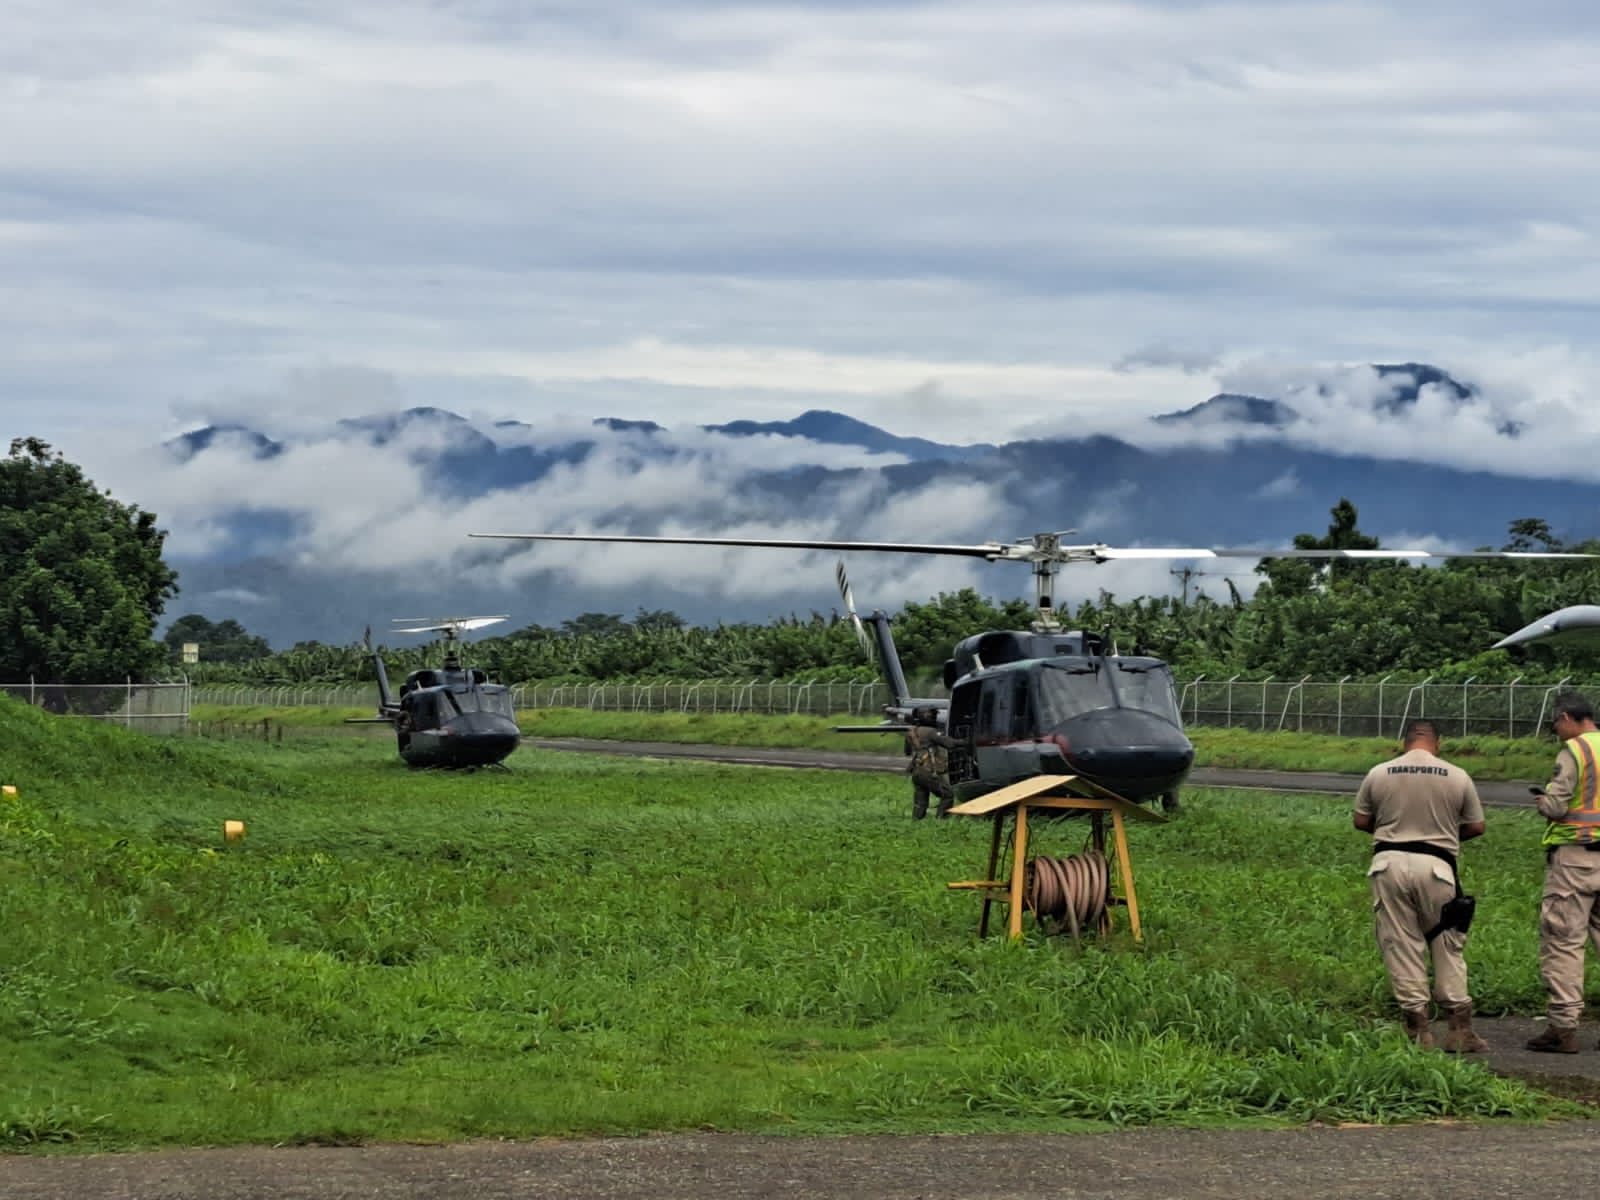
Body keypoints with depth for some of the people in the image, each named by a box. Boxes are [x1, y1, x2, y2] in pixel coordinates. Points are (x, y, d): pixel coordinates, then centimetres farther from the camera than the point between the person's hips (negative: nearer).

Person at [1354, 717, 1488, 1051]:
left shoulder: (1378, 774, 1)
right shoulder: (1457, 777, -1)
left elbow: (1360, 821, 11)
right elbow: (1476, 827, 7)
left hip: (1390, 862, 1)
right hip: (1436, 866, -1)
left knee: (1401, 948, 6)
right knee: (1448, 948, 9)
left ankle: (1419, 1029, 4)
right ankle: (1460, 1029, 8)